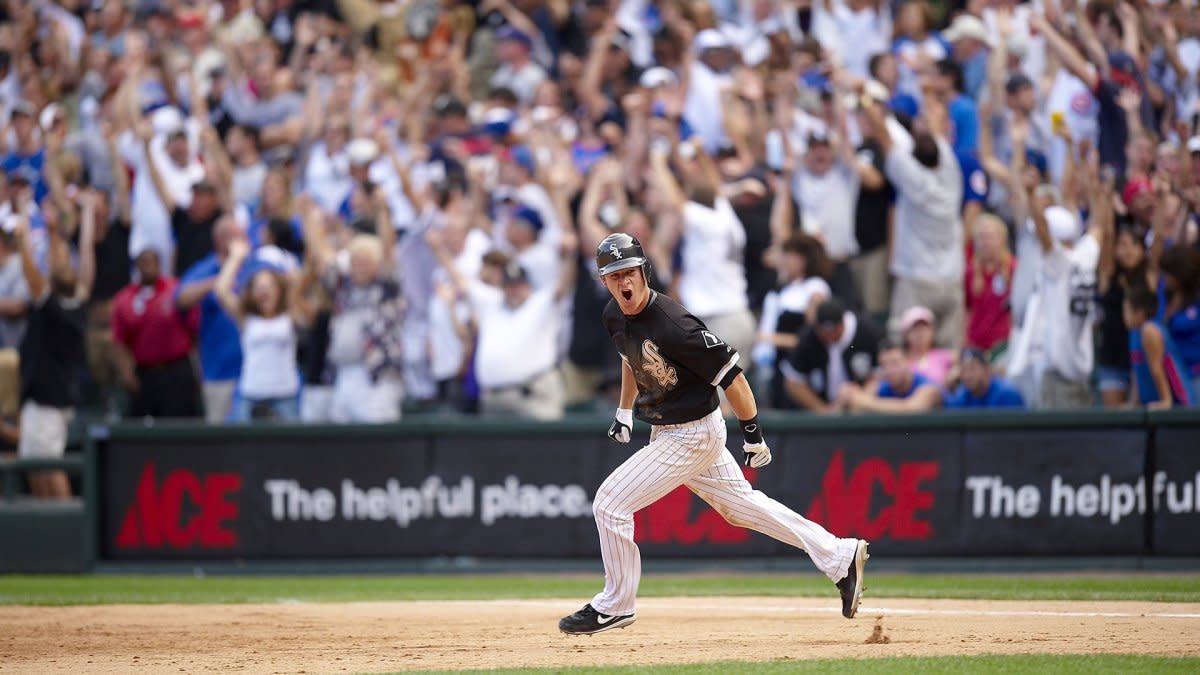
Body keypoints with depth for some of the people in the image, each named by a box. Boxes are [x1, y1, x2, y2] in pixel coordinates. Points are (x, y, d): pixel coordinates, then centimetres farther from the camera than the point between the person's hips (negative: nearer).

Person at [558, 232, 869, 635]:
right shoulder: (614, 316, -2)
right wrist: (624, 413, 21)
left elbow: (730, 375, -23)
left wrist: (753, 435, -18)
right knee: (739, 504, 17)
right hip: (665, 432, 9)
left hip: (692, 434, -9)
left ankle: (614, 607, 8)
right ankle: (839, 558, 23)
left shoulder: (672, 326, -28)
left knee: (610, 504, -8)